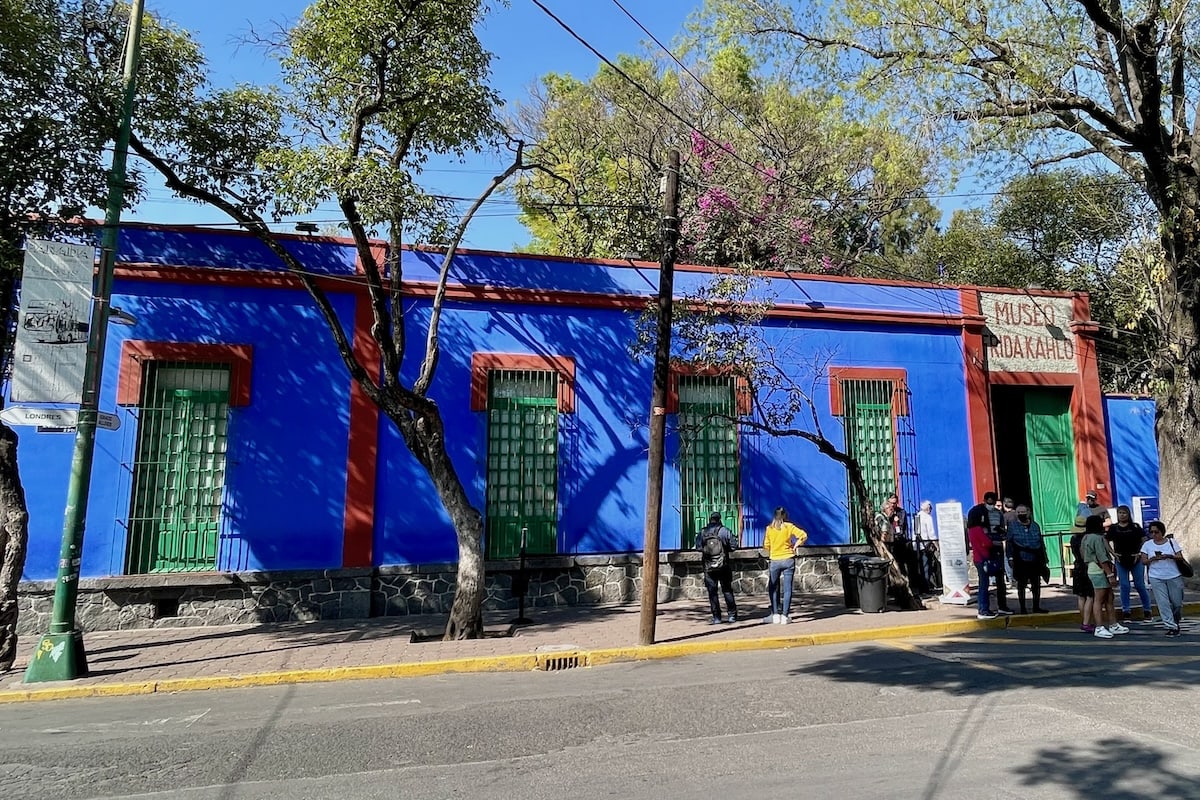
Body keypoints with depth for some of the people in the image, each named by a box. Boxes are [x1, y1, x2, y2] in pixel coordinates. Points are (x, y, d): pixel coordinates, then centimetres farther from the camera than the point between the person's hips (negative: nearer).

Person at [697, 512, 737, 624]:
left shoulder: (702, 533, -2)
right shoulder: (724, 531, -6)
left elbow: (698, 547, -2)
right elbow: (732, 547, -5)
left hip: (708, 568, 1)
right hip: (723, 566, 0)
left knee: (712, 592, 5)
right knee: (727, 590, 9)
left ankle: (716, 617, 4)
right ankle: (732, 615, 12)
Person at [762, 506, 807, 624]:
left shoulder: (769, 528, 0)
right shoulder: (789, 526, -2)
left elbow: (766, 546, 1)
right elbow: (804, 535, -8)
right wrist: (795, 546, 4)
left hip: (775, 561, 0)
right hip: (788, 560, 0)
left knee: (773, 588, 12)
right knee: (787, 588, 2)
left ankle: (775, 615, 6)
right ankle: (784, 616, 0)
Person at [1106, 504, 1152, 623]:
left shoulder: (1135, 526, -1)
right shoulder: (1113, 528, 3)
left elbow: (1145, 540, -1)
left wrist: (1139, 552, -7)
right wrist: (1113, 553, -1)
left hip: (1135, 560, -1)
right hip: (1121, 561, 1)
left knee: (1140, 585, 3)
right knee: (1124, 586, 3)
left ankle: (1147, 611, 16)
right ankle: (1125, 612, 8)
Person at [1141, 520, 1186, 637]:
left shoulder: (1172, 542, 1)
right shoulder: (1147, 544, 2)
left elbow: (1180, 557, -4)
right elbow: (1143, 561, 1)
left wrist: (1169, 556, -22)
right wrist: (1153, 558, -18)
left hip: (1174, 577, 0)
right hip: (1156, 578, 0)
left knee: (1177, 602, 8)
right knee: (1163, 603, -6)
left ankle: (1176, 621, 32)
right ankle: (1171, 627, -1)